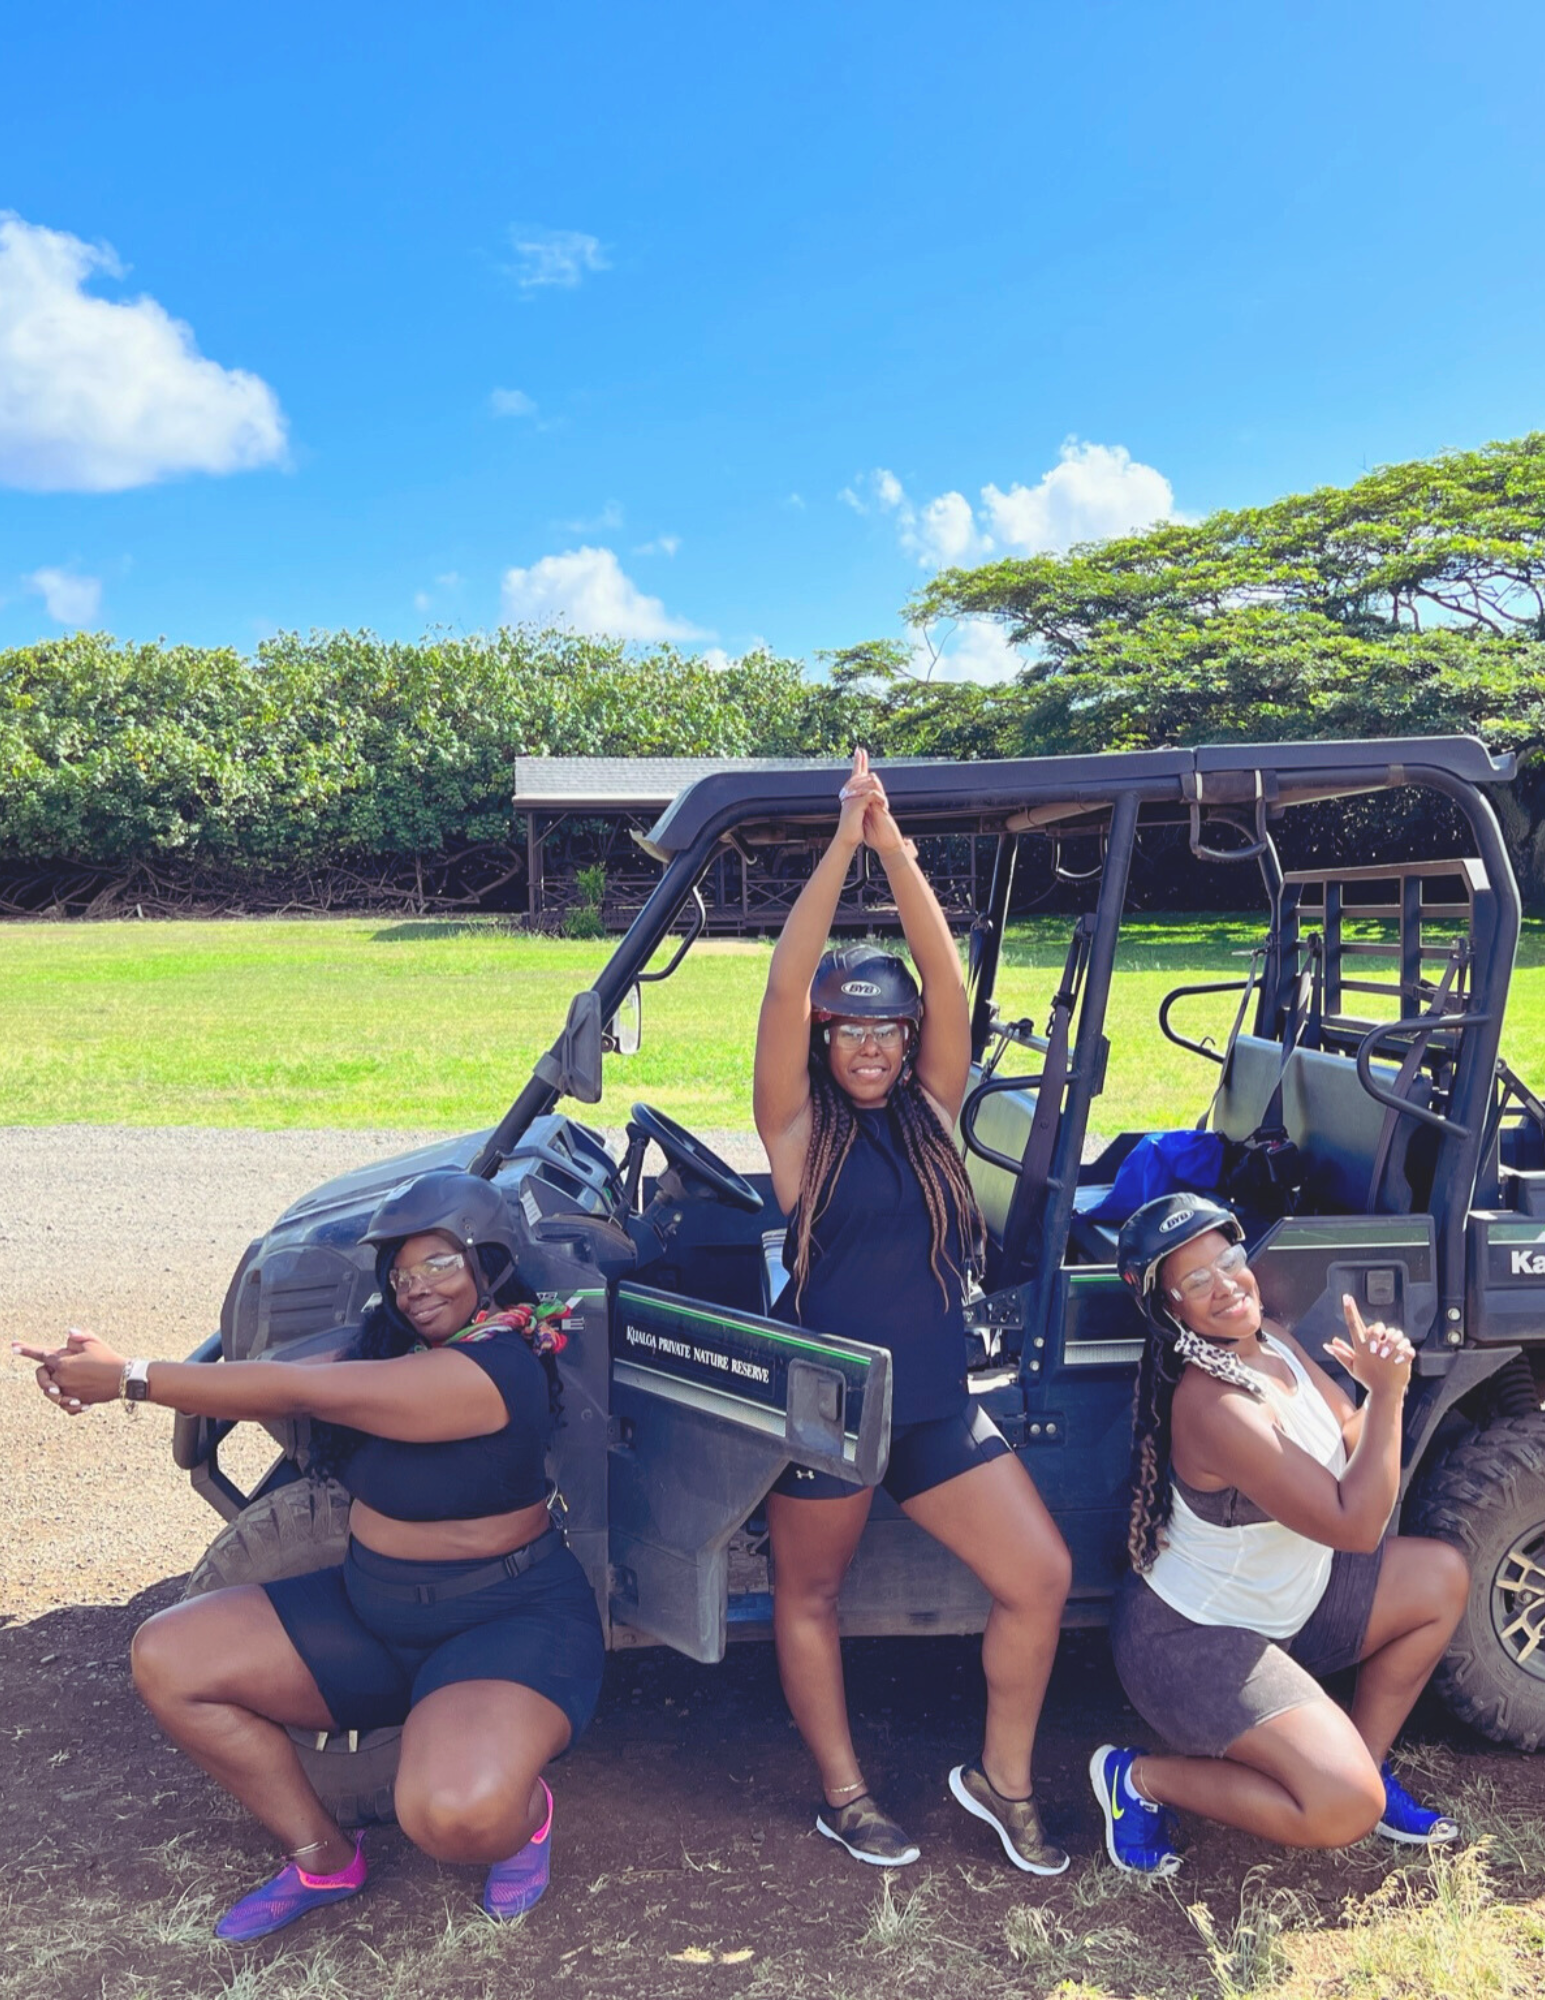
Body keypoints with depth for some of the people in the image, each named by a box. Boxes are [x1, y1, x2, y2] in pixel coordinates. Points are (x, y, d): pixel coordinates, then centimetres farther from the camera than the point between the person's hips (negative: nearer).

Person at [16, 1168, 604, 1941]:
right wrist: (103, 1372, -15)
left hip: (509, 1622, -9)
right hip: (376, 1611, 9)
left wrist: (128, 1378, -21)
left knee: (455, 1811, -38)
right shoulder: (405, 1348, 5)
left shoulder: (492, 1365, -26)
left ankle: (523, 1813, 3)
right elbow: (289, 1380, -3)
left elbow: (297, 1392, -27)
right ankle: (324, 1859, 11)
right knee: (166, 1659, -3)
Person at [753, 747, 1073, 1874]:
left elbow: (948, 979, -10)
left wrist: (899, 851, -19)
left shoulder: (929, 1112, 3)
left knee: (1042, 1578, 2)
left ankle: (1001, 1778, 24)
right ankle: (844, 1794, 35)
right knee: (810, 1593, 12)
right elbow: (785, 986, -20)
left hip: (938, 1403, 4)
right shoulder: (801, 1129, -7)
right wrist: (844, 847, -25)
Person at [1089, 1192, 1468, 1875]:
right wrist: (1388, 1392, -27)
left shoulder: (1270, 1341, -3)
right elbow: (1355, 1526, -29)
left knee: (1442, 1577, 8)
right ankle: (1142, 1779, 1)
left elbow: (1355, 1439, 2)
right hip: (1194, 1641, -9)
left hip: (1285, 1602, 9)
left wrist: (1383, 1387, -18)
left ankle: (1366, 1764, 18)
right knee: (1345, 1812, -20)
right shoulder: (1213, 1406, -32)